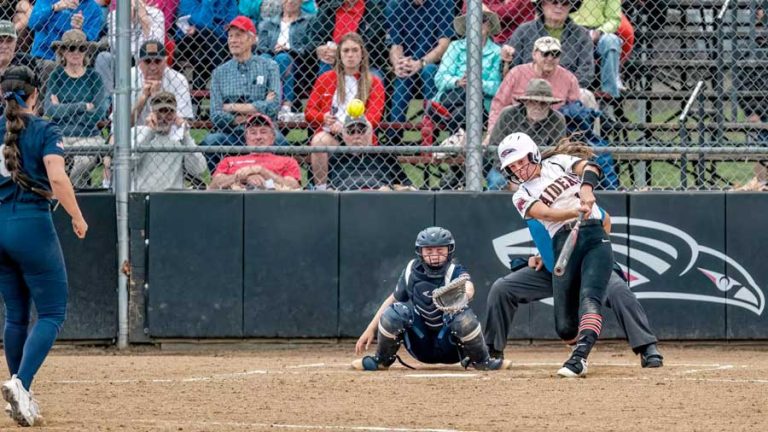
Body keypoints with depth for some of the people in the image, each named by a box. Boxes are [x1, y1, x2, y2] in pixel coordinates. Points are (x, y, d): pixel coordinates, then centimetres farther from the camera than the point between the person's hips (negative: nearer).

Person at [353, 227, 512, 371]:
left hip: (450, 347, -3)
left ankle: (480, 360, -7)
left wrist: (464, 293, -65)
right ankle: (382, 360, 0)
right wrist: (370, 330, 4)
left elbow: (468, 287, -39)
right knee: (394, 312, -24)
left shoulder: (455, 272, -15)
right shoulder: (412, 271, -5)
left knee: (463, 317, -34)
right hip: (421, 346, 3)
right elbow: (394, 299, 8)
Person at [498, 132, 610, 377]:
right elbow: (546, 213, -7)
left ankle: (579, 359, -36)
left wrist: (586, 189, -27)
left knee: (589, 298, -25)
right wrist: (577, 211, -26)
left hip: (595, 237, -1)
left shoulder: (559, 163, 16)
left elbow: (589, 167, -4)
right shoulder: (521, 196, 12)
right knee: (565, 327, -6)